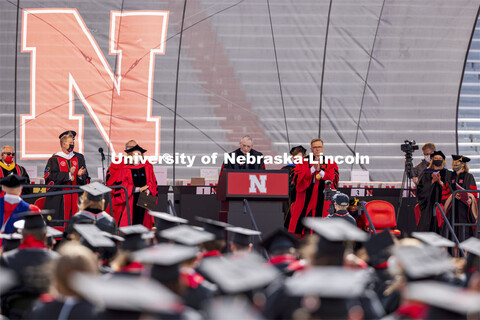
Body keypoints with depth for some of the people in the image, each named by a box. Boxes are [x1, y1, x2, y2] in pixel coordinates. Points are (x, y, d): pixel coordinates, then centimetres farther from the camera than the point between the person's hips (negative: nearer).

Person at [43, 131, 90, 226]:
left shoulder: (79, 158, 13)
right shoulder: (54, 160, 2)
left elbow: (86, 179, 10)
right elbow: (51, 177, -10)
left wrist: (80, 175, -13)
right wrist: (68, 175, -18)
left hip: (76, 197, 3)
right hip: (59, 199, -3)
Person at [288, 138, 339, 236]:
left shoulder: (330, 164, 10)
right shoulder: (304, 162, 9)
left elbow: (333, 179, -3)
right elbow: (299, 178, -5)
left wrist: (320, 170, -14)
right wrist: (313, 168, -14)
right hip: (306, 198, 0)